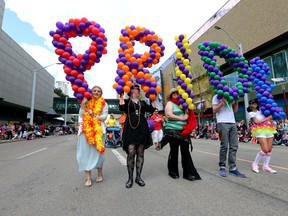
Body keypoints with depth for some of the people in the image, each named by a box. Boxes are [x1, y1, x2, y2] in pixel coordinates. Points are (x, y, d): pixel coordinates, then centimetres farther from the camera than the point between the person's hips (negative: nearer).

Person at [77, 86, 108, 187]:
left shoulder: (103, 104, 10)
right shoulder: (86, 102, 14)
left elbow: (105, 116, -1)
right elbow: (81, 115, 6)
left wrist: (94, 116, -11)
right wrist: (83, 104, -5)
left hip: (98, 129, -1)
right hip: (85, 129, 2)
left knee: (97, 151, 2)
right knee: (86, 152, -1)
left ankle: (100, 174, 20)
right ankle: (88, 178, 7)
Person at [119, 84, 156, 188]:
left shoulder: (142, 102, 20)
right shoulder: (127, 101, 9)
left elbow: (151, 109, 5)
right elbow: (121, 108, -13)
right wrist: (121, 96, -10)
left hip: (142, 129, 4)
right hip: (131, 128, -3)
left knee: (140, 153, 4)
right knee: (131, 153, -9)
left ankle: (138, 177, 15)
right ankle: (130, 178, 6)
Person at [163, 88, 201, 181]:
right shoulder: (170, 103, 1)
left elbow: (189, 114, 23)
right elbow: (169, 115, -14)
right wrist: (182, 118, -11)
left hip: (184, 131, 5)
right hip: (173, 131, -5)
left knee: (185, 151, 4)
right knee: (174, 151, 5)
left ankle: (189, 173, 11)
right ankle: (173, 172, 21)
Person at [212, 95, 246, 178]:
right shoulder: (216, 97, 7)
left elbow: (235, 110, 20)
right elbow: (214, 110, -4)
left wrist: (236, 102, 6)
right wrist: (223, 102, -11)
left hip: (233, 123, 6)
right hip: (222, 123, -6)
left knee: (234, 146, 2)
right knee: (224, 146, -5)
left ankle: (233, 168, 7)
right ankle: (222, 167, 6)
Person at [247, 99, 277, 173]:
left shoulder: (261, 111, 18)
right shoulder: (251, 113, 1)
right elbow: (257, 122, -9)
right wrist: (268, 118, -7)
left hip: (269, 131, 6)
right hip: (260, 132, -6)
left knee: (269, 150, 3)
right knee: (265, 150, -16)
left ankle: (265, 166, 13)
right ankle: (255, 164, 1)